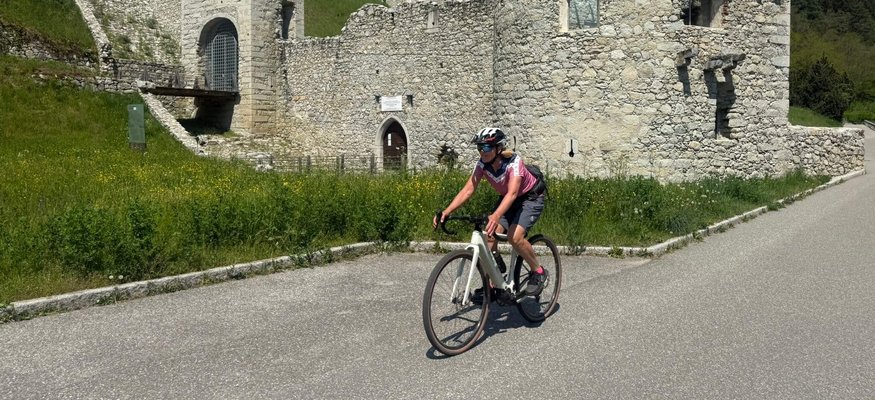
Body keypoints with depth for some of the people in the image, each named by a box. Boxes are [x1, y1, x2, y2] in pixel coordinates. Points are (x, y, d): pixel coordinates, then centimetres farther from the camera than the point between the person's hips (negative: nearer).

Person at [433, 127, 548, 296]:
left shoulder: (513, 162, -33)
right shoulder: (482, 164, -16)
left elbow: (512, 193, -46)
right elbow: (468, 190, -20)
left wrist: (496, 216, -63)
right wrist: (447, 211, -34)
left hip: (531, 198, -6)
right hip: (507, 199, 6)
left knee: (514, 237, -27)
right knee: (489, 236, -13)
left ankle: (538, 271, -3)